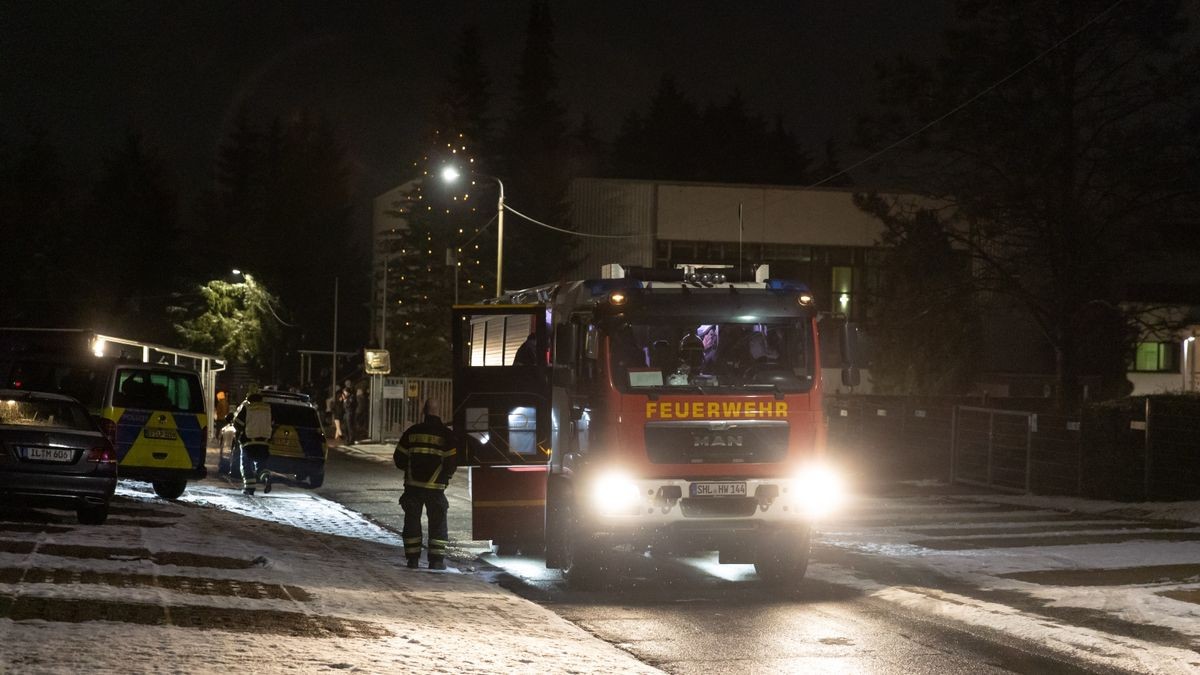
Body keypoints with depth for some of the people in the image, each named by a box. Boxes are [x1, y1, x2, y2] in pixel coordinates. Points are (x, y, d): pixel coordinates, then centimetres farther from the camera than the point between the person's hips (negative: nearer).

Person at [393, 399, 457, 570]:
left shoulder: (412, 432, 1)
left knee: (412, 520, 11)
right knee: (437, 522, 6)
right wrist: (445, 476, 13)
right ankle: (436, 559, 1)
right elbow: (452, 461, -7)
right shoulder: (445, 434, -6)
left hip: (412, 485, 2)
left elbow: (399, 458, 4)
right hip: (435, 487, -2)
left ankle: (413, 558, 9)